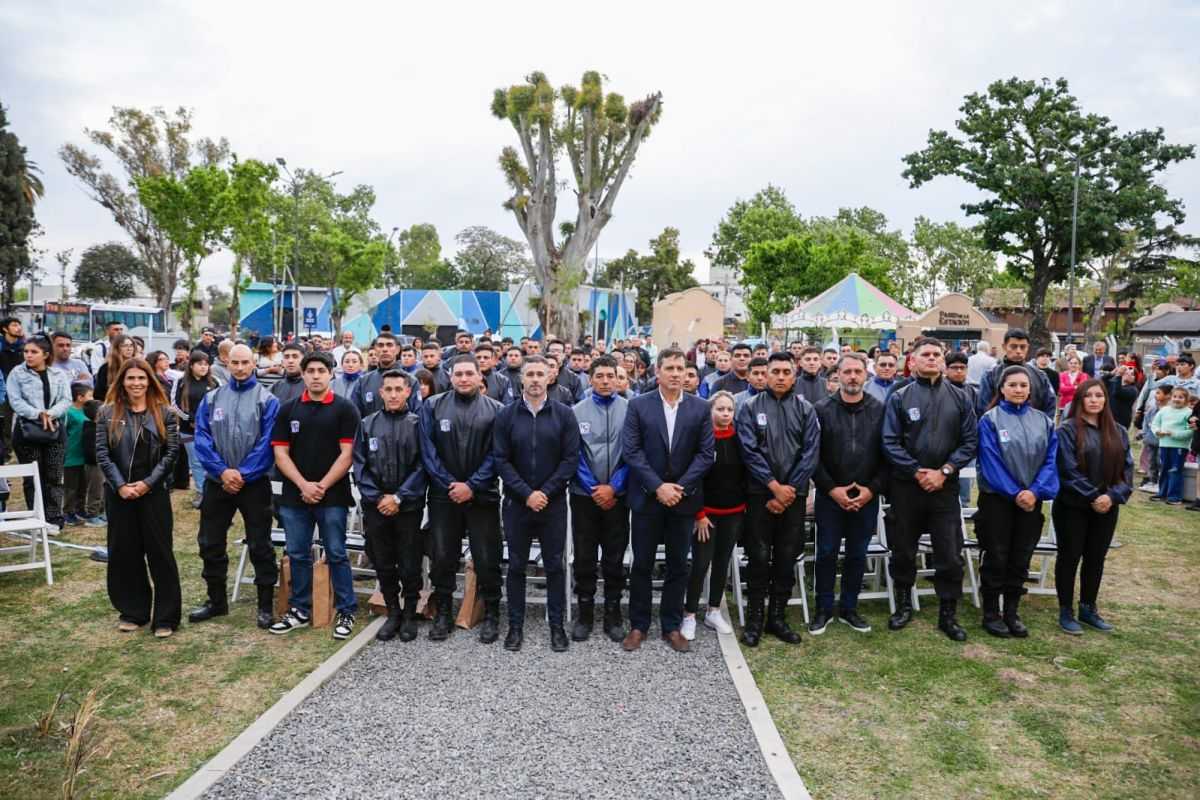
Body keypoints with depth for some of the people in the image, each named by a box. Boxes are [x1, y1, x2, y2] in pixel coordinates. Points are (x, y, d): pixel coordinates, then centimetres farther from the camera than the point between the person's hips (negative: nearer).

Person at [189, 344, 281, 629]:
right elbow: (201, 438, -1)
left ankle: (266, 605, 13)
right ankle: (216, 600, 30)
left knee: (260, 546, 2)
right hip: (217, 482, 4)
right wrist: (222, 471, -13)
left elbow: (267, 443, -10)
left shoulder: (267, 400, -5)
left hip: (254, 483, -4)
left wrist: (243, 474, -16)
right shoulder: (211, 398, 5)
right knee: (210, 543, 13)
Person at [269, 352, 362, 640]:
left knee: (336, 555, 2)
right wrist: (303, 485, -10)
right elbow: (280, 453, 3)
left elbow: (346, 454, -7)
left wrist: (322, 486, -12)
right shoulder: (287, 409, 8)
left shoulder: (344, 409, -2)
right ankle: (300, 610, 24)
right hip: (294, 495, 3)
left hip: (333, 496, -3)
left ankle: (346, 612, 11)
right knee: (298, 555, 11)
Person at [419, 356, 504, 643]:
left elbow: (495, 454, -5)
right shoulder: (432, 406, 3)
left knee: (487, 559, 4)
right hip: (444, 495, 1)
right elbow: (428, 450, -2)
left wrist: (472, 486, -13)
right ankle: (443, 612, 24)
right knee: (442, 557, 8)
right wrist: (449, 484, -10)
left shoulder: (495, 410, 0)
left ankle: (491, 615, 18)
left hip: (482, 496, -1)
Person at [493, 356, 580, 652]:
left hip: (553, 503, 0)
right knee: (516, 565, 9)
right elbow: (501, 460, -4)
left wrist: (546, 492, -12)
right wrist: (526, 493, -13)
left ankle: (557, 624, 20)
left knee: (555, 565, 7)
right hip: (516, 502, 1)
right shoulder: (505, 415, 0)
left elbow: (571, 458, -5)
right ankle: (516, 625, 21)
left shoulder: (564, 414, -2)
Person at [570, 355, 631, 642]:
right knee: (584, 557, 8)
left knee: (615, 558, 8)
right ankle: (585, 613, 21)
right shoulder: (577, 411, -1)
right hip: (584, 495, 1)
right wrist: (593, 489, -8)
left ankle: (613, 614, 21)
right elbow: (573, 454, -2)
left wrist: (613, 487, -11)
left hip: (617, 496, 0)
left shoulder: (629, 409, -3)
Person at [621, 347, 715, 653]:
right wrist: (658, 486, -14)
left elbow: (706, 453, -1)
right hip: (646, 497, -1)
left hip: (683, 498, 1)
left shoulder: (700, 408, 2)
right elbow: (631, 451, -7)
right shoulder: (638, 405, -2)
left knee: (678, 565, 10)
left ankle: (672, 626, 23)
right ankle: (638, 625, 20)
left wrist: (680, 486, -12)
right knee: (642, 564, 7)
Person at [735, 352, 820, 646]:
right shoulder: (751, 407, -1)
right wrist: (775, 486, -13)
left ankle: (778, 617, 20)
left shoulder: (805, 409, 5)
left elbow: (811, 453, -2)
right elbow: (749, 450, -8)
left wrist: (790, 489, -10)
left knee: (786, 558, 7)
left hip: (794, 494, 2)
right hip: (760, 493, -2)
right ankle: (754, 619, 12)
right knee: (758, 557, 0)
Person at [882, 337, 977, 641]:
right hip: (906, 486, -1)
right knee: (903, 550, 10)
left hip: (945, 487, 1)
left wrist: (944, 471, -10)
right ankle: (904, 605, 28)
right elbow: (890, 442, -5)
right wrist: (917, 472, -13)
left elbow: (969, 441, 0)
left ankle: (948, 614, 17)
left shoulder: (959, 398, 4)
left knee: (950, 554, 3)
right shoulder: (899, 398, -2)